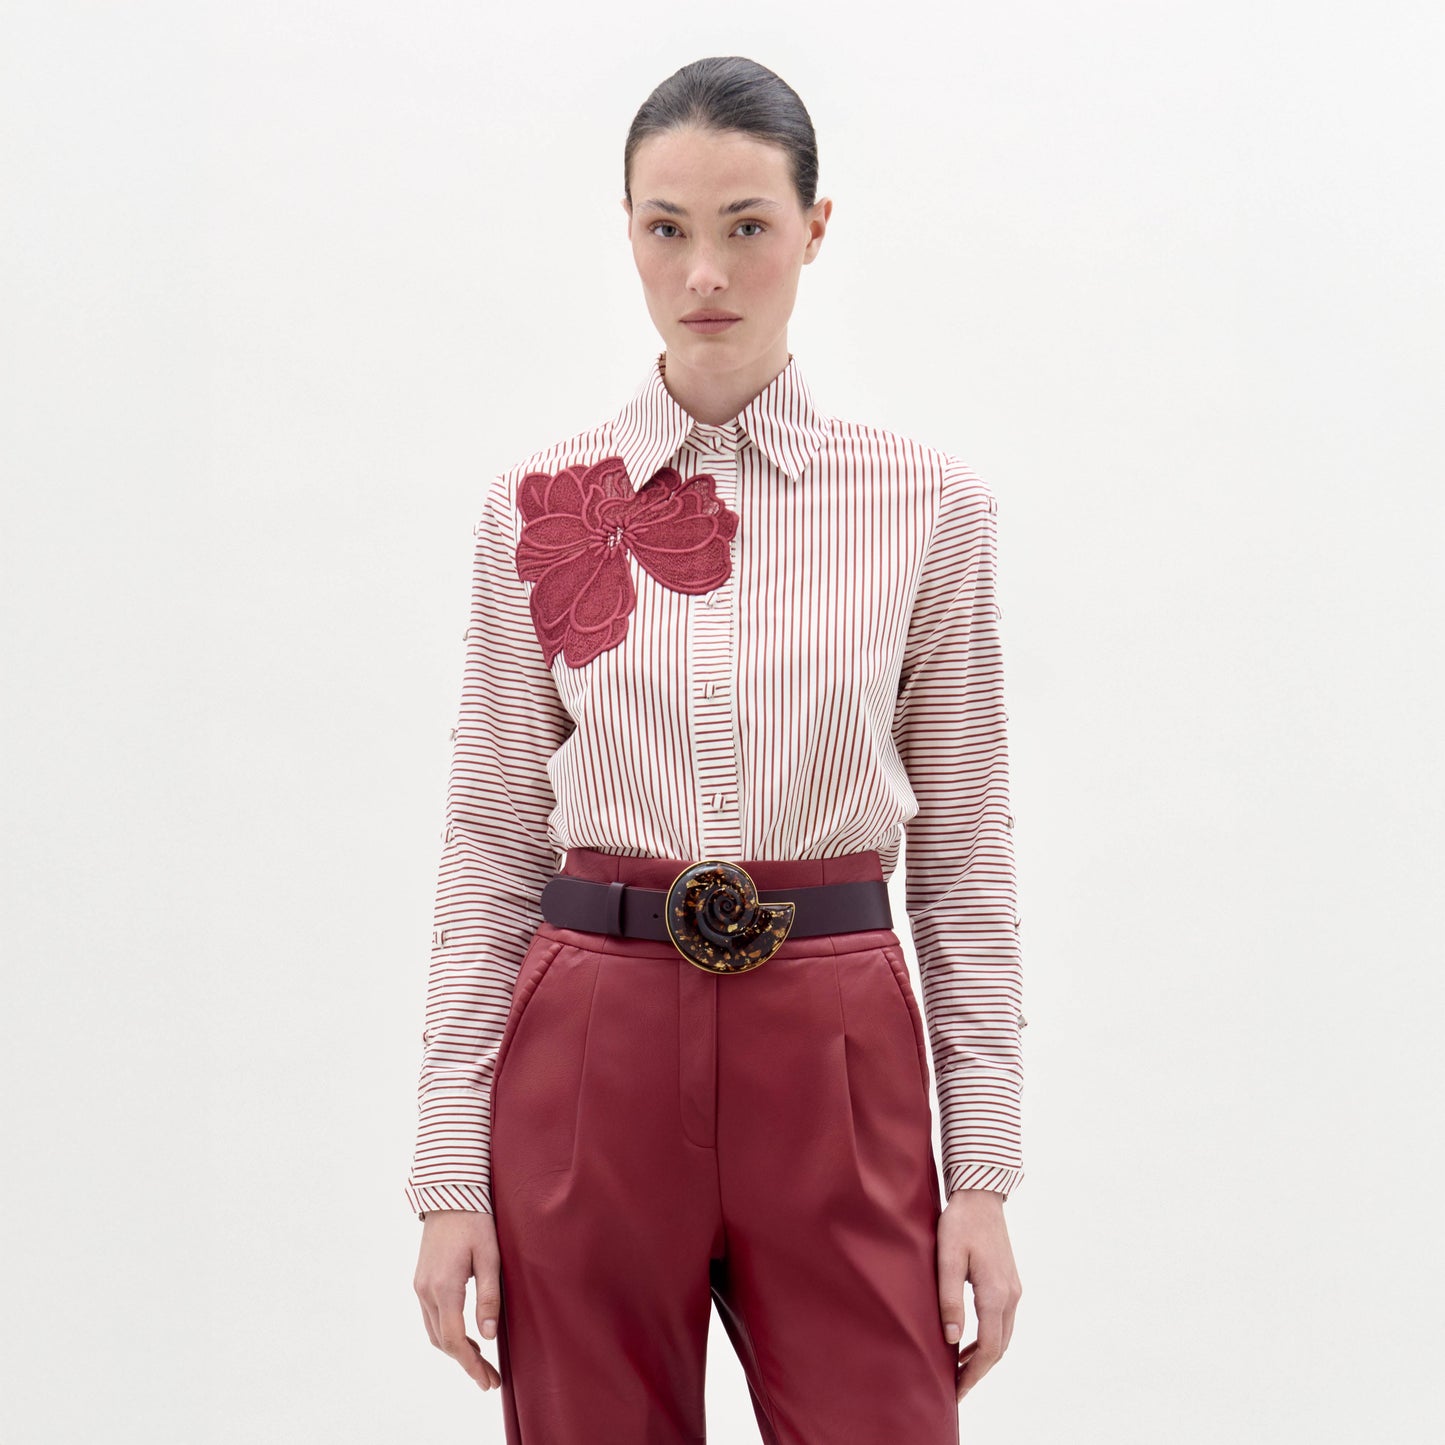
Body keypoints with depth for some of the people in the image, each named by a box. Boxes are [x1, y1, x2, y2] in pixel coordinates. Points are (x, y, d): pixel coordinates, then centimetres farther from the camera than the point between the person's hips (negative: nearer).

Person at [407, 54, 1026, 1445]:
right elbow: (489, 844, 4)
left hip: (835, 1062, 0)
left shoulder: (930, 505, 1)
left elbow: (964, 854, 3)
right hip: (592, 1053, 1)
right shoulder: (539, 507, 3)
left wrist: (985, 1171, 0)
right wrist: (450, 1172, 0)